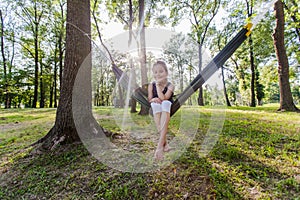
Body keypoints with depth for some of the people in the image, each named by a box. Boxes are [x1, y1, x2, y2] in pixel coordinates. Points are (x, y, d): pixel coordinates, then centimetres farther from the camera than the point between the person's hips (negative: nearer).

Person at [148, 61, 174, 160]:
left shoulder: (170, 86, -2)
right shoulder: (151, 85, 6)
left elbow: (163, 98, -17)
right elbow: (149, 99, -1)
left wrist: (158, 85, -12)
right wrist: (153, 99, -23)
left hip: (168, 109, -1)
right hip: (155, 110, 2)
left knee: (165, 102, -33)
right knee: (155, 103, -31)